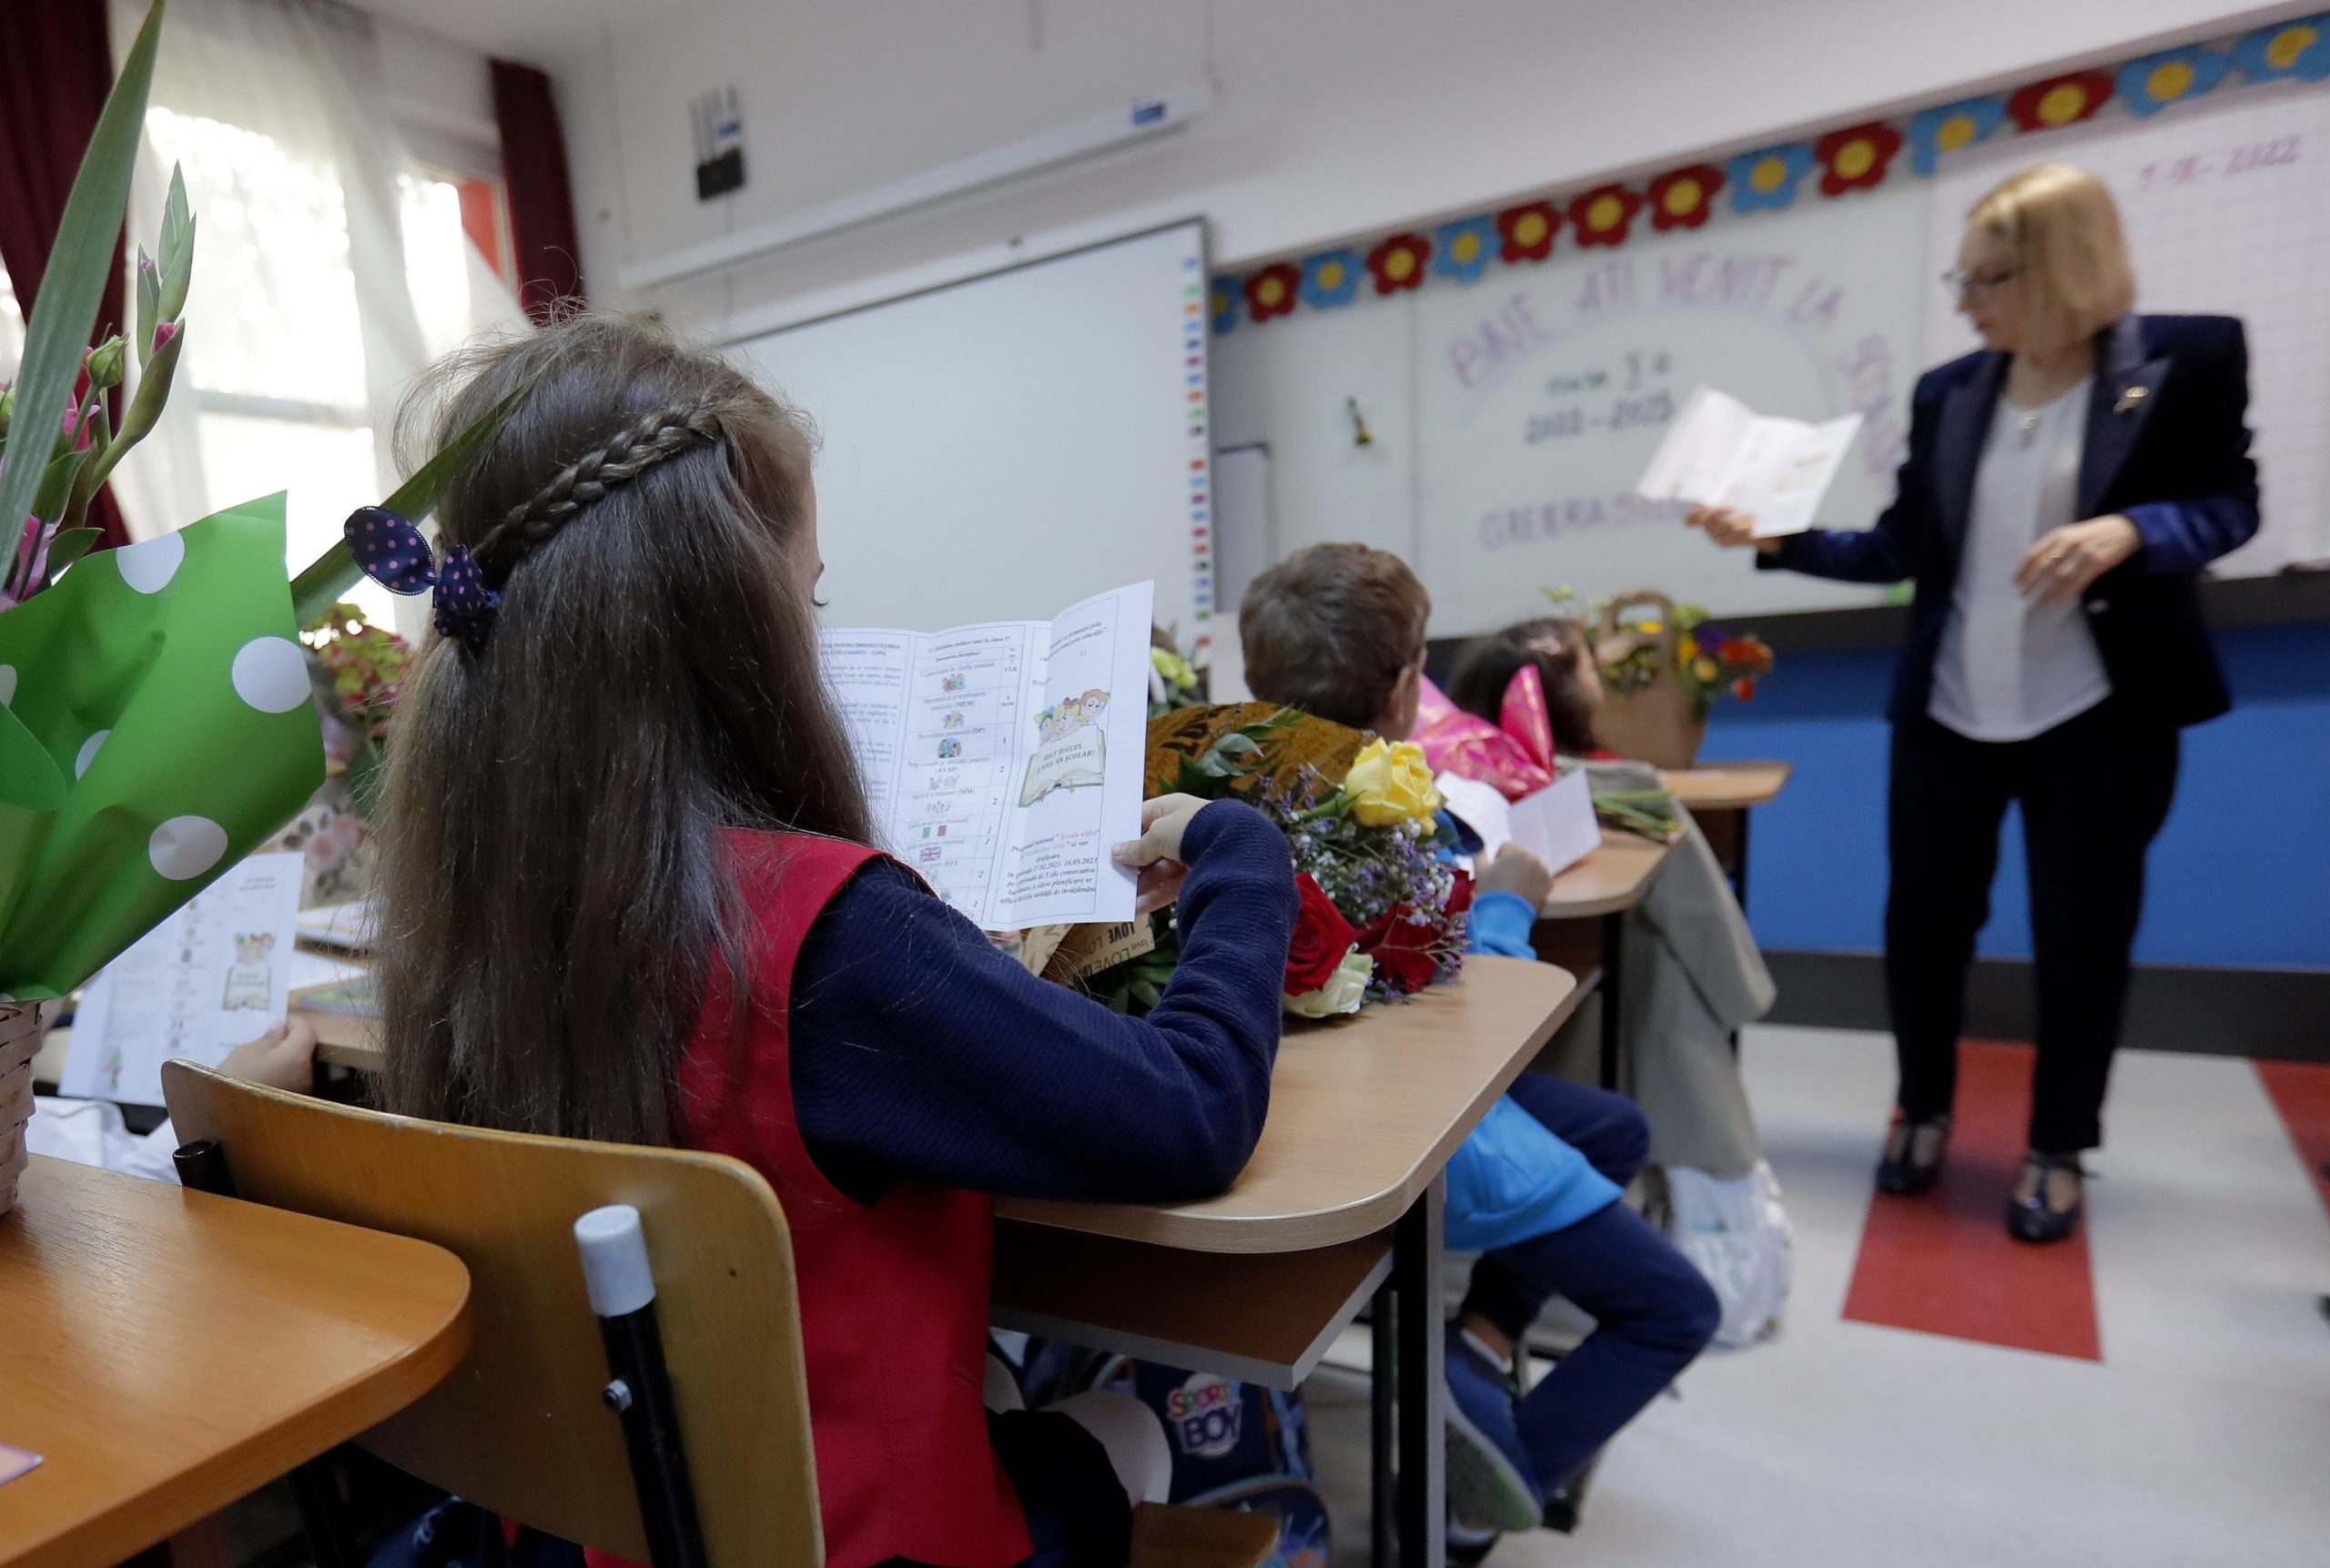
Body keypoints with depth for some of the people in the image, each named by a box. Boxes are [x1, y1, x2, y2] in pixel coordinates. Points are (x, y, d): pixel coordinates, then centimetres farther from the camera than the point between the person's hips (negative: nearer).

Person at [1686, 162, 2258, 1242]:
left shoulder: (2186, 359, -3)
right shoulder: (1947, 394, 6)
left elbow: (2230, 502, -1)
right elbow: (1901, 549, 6)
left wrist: (2129, 531, -21)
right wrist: (1774, 540, -5)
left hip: (2099, 713, -2)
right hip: (1948, 712, 3)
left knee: (2081, 937, 6)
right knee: (1923, 921, 8)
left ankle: (2058, 1151, 26)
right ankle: (1922, 1108, 31)